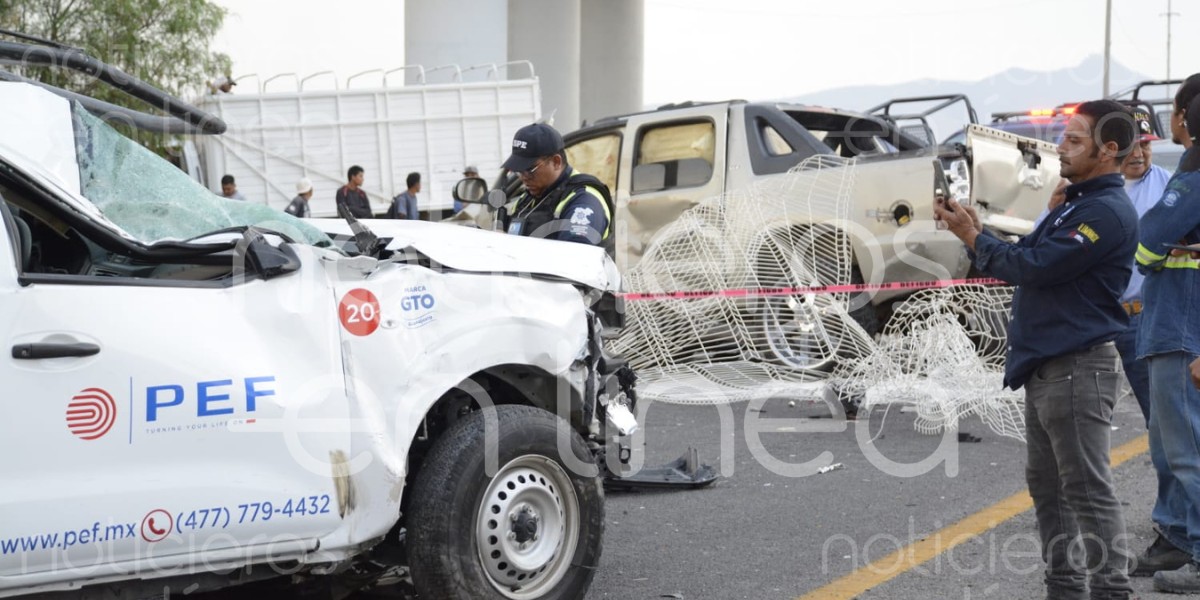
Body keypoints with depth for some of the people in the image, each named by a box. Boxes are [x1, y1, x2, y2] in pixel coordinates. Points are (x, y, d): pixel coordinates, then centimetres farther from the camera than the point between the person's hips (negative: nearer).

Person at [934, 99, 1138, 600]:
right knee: (1047, 486, 15)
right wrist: (975, 228, 3)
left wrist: (974, 238, -8)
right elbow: (1026, 255, 18)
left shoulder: (1108, 212, -15)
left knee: (1088, 490, -8)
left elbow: (1034, 267, -20)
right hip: (1046, 367, 10)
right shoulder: (1075, 204, 18)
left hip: (1078, 369, -10)